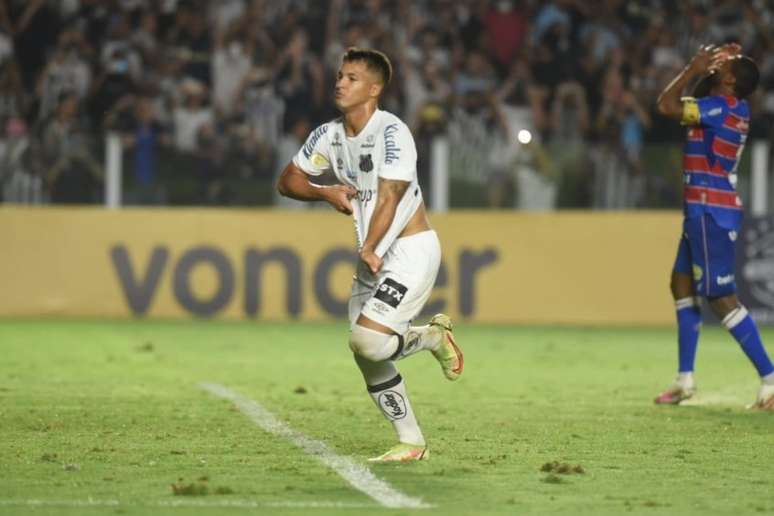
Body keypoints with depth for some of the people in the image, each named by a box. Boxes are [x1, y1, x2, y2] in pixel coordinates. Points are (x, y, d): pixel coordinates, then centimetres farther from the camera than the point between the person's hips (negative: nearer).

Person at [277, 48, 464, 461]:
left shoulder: (392, 132, -16)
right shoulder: (329, 135, 6)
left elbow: (389, 198, -20)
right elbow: (287, 181, 12)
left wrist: (368, 250, -22)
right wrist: (326, 193, -6)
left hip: (412, 249, -8)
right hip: (372, 255, 8)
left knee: (367, 340, -21)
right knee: (368, 360, 2)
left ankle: (433, 336, 7)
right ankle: (411, 443, 13)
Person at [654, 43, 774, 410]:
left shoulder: (723, 107, -17)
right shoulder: (729, 107, 11)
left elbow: (667, 105, -22)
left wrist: (693, 69, -10)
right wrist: (703, 70, 19)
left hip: (712, 214, -10)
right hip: (704, 212, 10)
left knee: (721, 298, -11)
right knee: (682, 285, 16)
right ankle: (685, 379, 20)